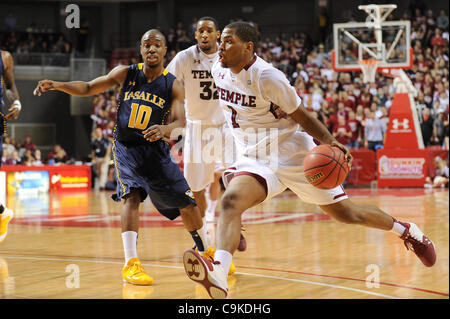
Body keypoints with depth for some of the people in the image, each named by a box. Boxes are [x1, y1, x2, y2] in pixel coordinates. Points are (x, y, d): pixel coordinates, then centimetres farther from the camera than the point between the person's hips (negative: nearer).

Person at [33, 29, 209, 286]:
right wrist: (56, 85, -13)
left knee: (186, 203, 6)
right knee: (132, 195, -25)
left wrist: (165, 129, -41)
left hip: (155, 149, 1)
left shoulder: (173, 85, -7)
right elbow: (88, 88, 2)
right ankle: (131, 263, -25)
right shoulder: (126, 74, -3)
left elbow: (182, 122, -18)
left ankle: (204, 251, 33)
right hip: (126, 147, -1)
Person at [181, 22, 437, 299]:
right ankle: (218, 274, -44)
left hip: (293, 155, -5)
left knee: (346, 213, 6)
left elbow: (302, 115, -13)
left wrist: (329, 142, -25)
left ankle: (406, 230, 32)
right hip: (253, 160, 5)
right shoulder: (219, 71, -2)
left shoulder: (268, 77, -21)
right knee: (231, 201, -26)